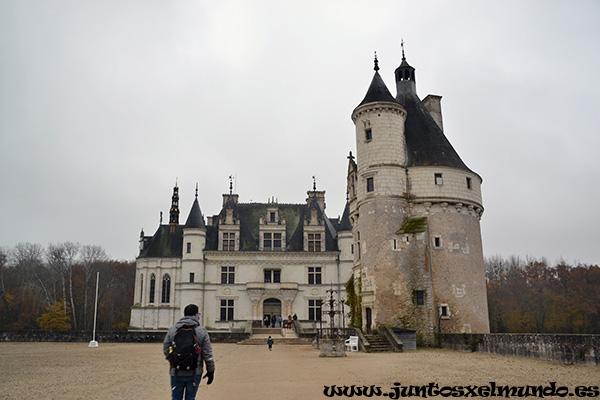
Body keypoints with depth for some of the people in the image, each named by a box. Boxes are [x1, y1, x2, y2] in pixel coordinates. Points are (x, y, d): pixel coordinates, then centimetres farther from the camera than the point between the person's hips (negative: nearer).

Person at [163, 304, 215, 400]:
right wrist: (210, 371, 7)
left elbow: (166, 350, 3)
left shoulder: (172, 329, 1)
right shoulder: (202, 331, -3)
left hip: (176, 372, 1)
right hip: (194, 373, -1)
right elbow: (207, 354, -3)